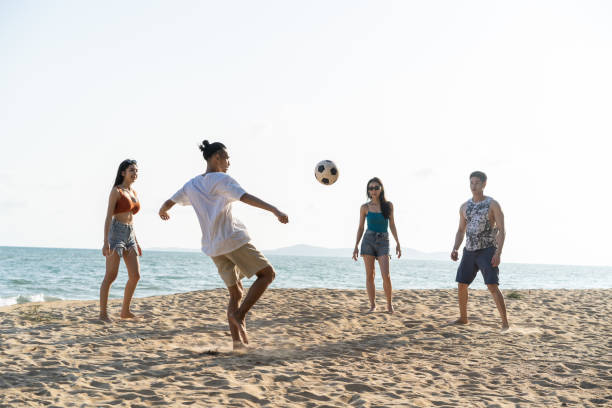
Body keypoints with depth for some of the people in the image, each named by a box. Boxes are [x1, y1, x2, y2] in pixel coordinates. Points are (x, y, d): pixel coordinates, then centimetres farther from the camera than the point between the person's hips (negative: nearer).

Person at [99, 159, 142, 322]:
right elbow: (108, 217, -11)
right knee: (111, 276, -10)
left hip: (129, 236, 8)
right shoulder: (116, 191, -5)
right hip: (116, 233, -8)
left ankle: (125, 311, 13)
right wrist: (106, 241, -19)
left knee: (135, 275, 2)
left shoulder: (134, 192, 17)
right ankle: (103, 313, -4)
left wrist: (136, 242, 20)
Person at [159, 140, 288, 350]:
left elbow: (168, 203, 20)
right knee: (267, 273, 3)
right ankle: (239, 313, -12)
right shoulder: (222, 180, -6)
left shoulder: (192, 184, 13)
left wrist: (162, 212, 44)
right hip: (234, 239, -7)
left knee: (236, 293, 13)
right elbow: (246, 198, -21)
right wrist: (275, 210, -30)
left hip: (213, 247, 7)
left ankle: (237, 341, 4)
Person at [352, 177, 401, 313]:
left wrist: (398, 243, 4)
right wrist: (356, 246, 3)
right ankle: (372, 305, 8)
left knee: (386, 275, -12)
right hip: (368, 241, 0)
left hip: (383, 242, 0)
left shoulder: (388, 205, 5)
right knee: (369, 275, -1)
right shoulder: (365, 207, 3)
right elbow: (360, 227, 7)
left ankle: (389, 304, 5)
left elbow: (392, 225, 9)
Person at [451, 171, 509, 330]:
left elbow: (502, 230, -11)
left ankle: (505, 323, -12)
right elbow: (461, 231, 14)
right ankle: (463, 318, 27)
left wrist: (498, 253, -22)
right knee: (461, 285, 8)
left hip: (488, 251, -6)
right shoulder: (465, 206, 9)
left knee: (493, 286, -18)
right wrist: (455, 250, -2)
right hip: (470, 251, 6)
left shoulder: (493, 204, -8)